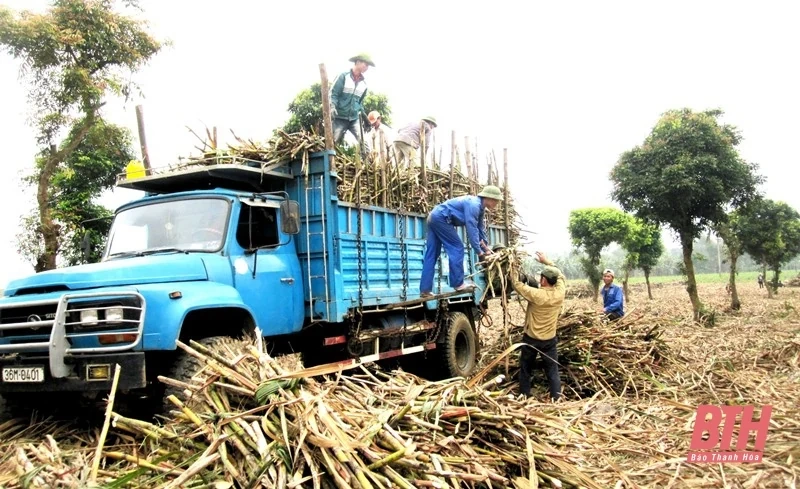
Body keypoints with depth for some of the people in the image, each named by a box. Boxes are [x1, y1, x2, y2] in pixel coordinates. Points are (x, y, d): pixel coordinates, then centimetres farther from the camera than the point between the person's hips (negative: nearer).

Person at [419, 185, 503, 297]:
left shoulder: (479, 206, 13)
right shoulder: (473, 205, -18)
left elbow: (480, 228, 22)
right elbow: (472, 228, -22)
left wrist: (486, 246, 18)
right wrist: (479, 251, -18)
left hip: (434, 217, 10)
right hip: (441, 218, -10)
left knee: (431, 255, 6)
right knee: (456, 248, -5)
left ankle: (425, 290, 5)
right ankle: (458, 283, -2)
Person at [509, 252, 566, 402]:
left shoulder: (536, 294, -23)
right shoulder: (560, 292, -13)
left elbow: (516, 284, -10)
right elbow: (561, 275, 7)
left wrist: (514, 267, 3)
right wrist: (546, 261, 12)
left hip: (531, 339, -2)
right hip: (550, 340, 2)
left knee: (525, 369, 15)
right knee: (552, 371, 10)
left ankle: (524, 397, 23)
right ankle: (556, 399, 8)